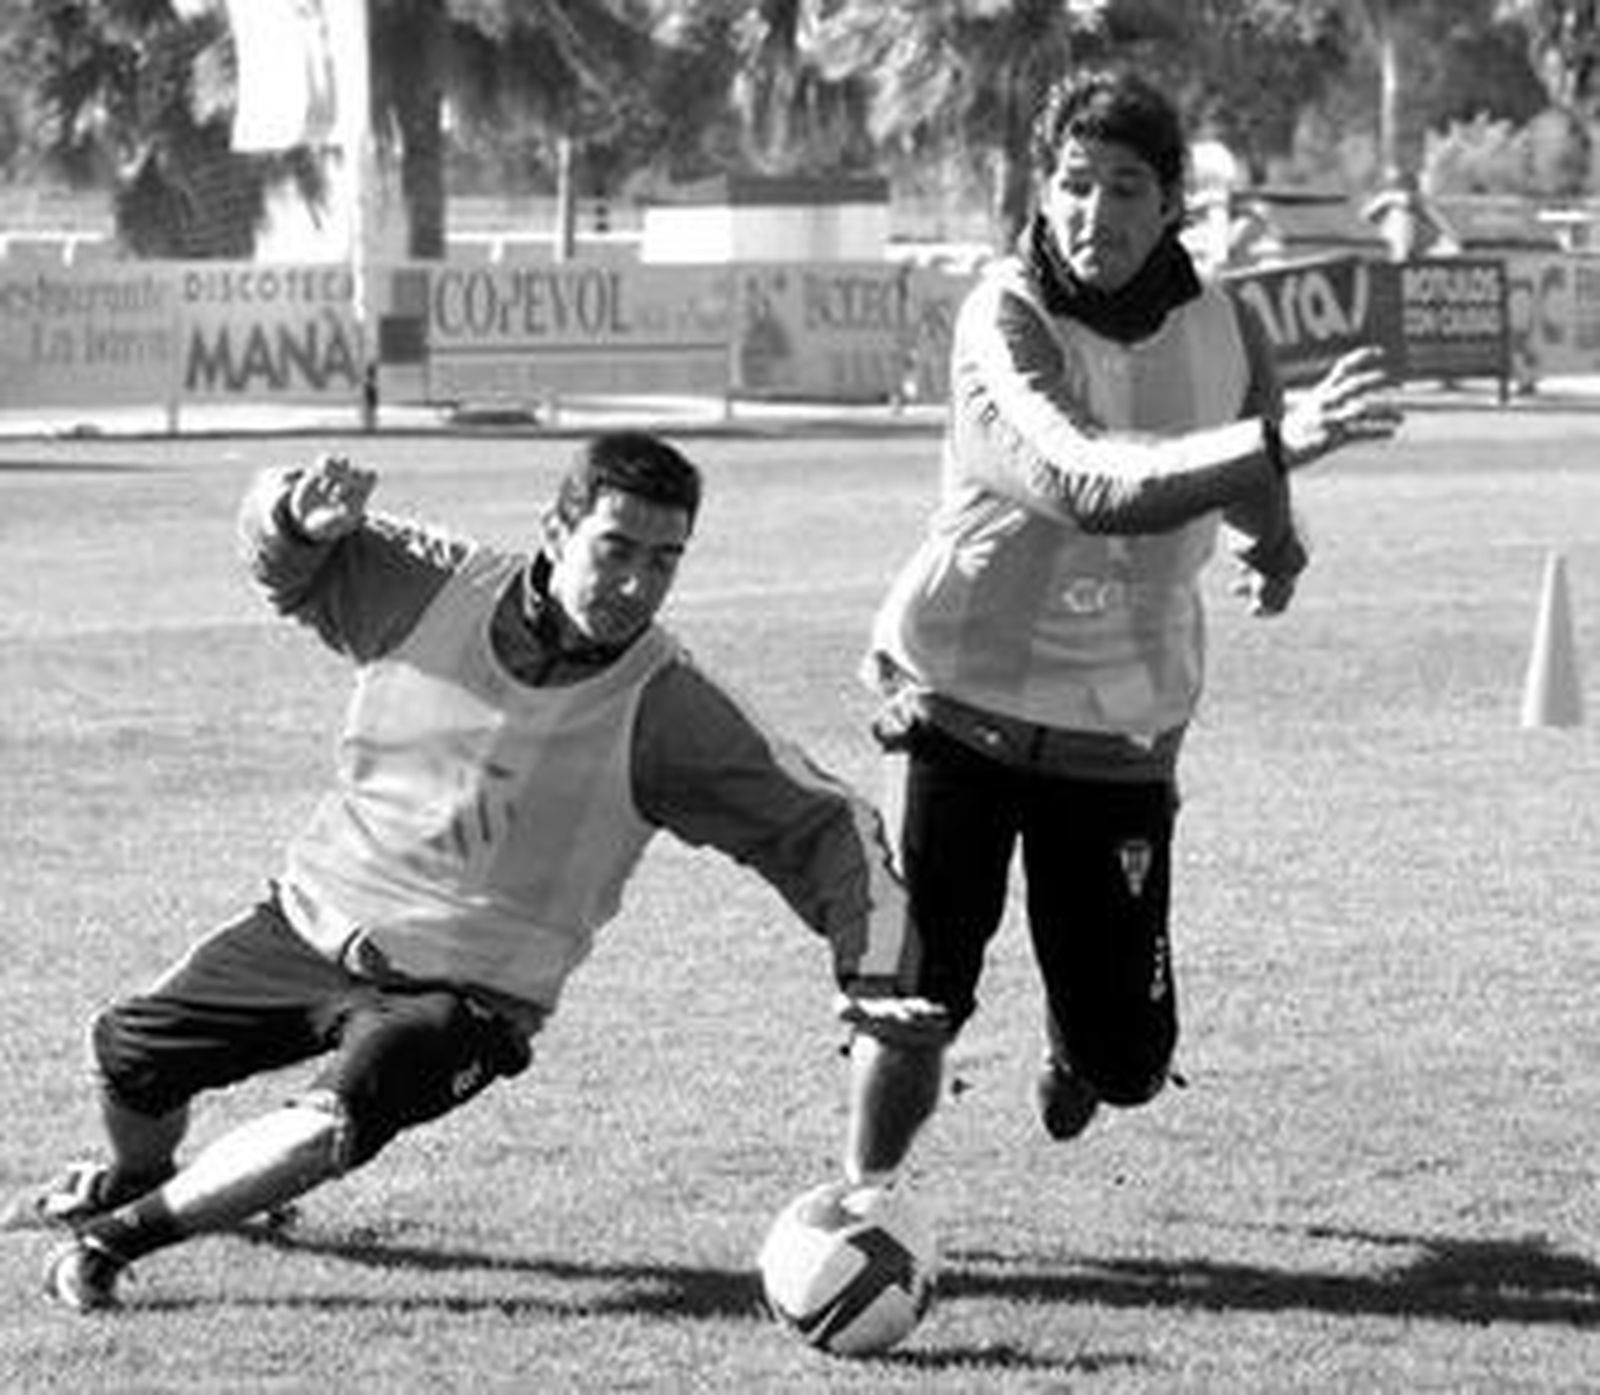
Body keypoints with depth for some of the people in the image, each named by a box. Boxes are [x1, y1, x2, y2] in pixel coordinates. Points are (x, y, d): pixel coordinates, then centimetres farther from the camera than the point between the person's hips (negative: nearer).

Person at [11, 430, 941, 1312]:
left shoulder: (668, 713, -15)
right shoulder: (434, 587, -9)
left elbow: (823, 826, -9)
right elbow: (288, 561, 7)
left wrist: (874, 972, -23)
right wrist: (302, 518, -18)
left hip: (472, 989, -3)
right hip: (315, 922, 3)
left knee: (342, 1120, -30)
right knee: (130, 1056, 5)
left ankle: (119, 1237, -8)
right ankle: (133, 1179, 44)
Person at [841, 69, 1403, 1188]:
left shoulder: (1221, 330, -3)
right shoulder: (1004, 322, -19)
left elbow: (1247, 494, 14)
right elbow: (1087, 485, -37)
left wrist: (1275, 540, -11)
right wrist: (1276, 442, -50)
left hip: (1122, 730, 4)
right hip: (966, 703, -3)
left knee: (1128, 1068, 4)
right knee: (917, 1001, -8)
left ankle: (1077, 1043, 41)